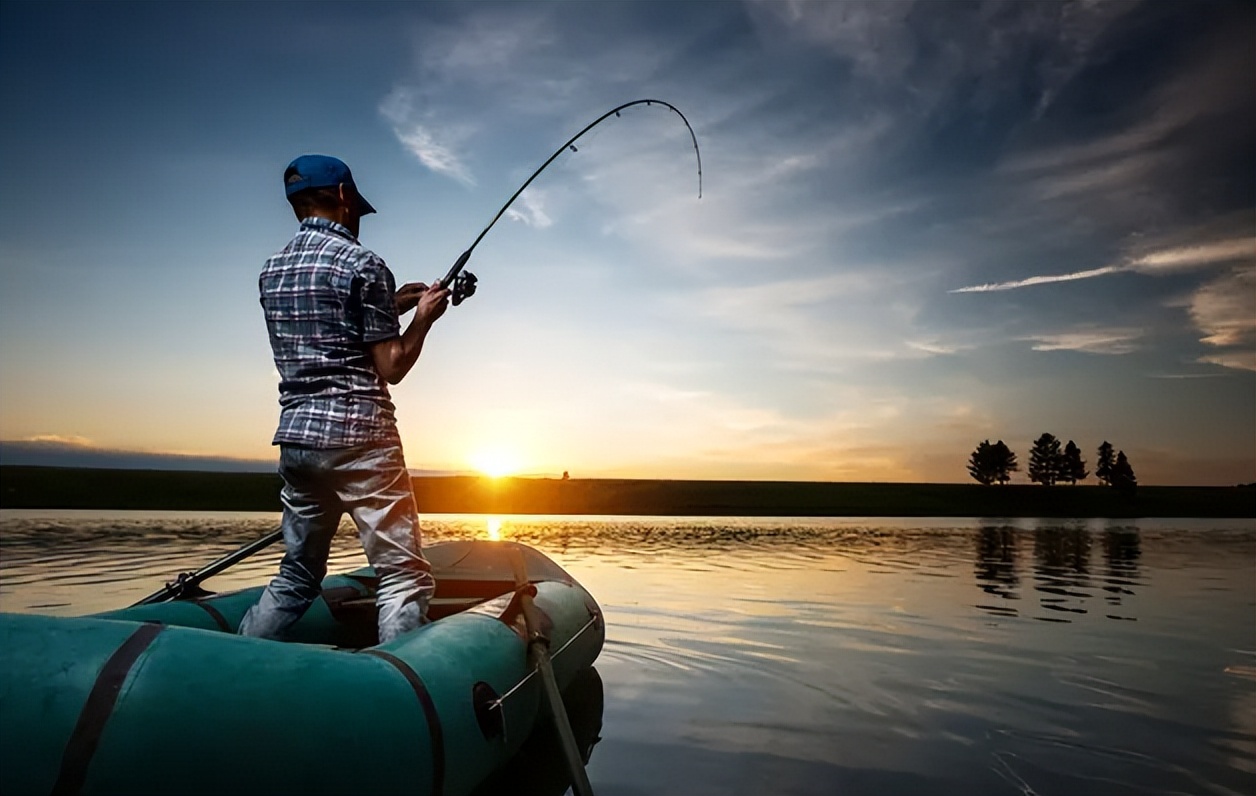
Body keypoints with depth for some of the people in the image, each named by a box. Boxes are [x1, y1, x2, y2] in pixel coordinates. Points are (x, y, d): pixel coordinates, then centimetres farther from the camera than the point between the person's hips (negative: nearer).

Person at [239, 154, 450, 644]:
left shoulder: (272, 270, 15)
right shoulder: (361, 264, -7)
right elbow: (390, 367, -9)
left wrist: (390, 307, 22)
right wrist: (423, 317, 7)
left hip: (296, 436, 8)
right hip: (357, 437, -8)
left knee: (298, 574, 20)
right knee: (405, 578, -3)